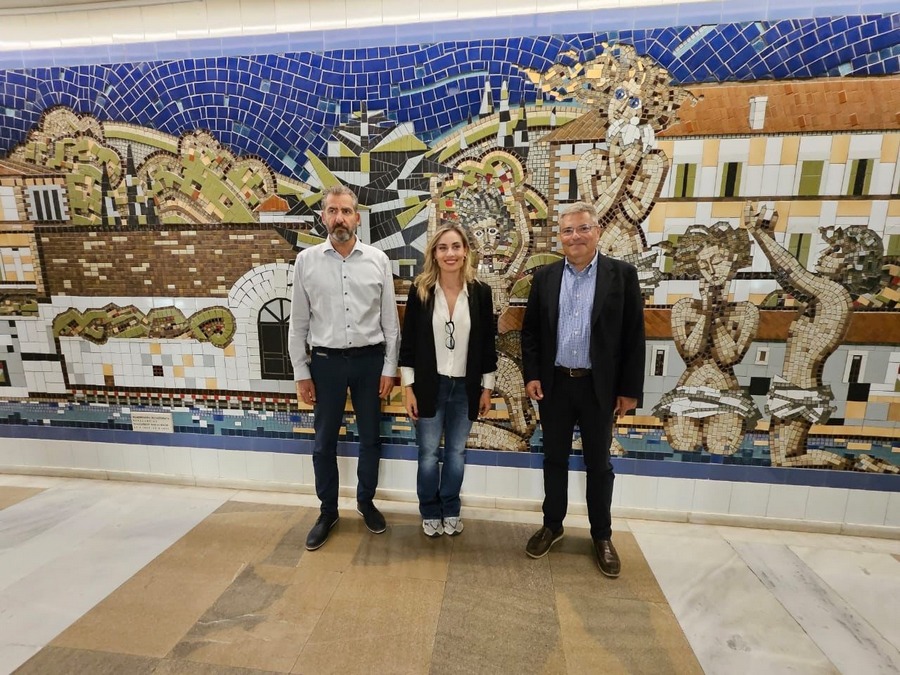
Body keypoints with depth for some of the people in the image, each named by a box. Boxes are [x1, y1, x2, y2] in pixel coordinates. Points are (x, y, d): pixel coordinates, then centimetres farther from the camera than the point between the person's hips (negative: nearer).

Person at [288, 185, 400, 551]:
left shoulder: (378, 260, -2)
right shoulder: (306, 260, -1)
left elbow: (390, 319, 0)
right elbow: (298, 322, 2)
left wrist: (389, 368, -2)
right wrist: (301, 373, 0)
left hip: (370, 359, 0)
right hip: (326, 360, 0)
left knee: (370, 437, 14)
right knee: (324, 441, 13)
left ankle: (366, 502, 39)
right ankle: (328, 511, 35)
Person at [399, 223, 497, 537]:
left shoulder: (480, 291, -3)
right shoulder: (420, 290, -6)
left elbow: (487, 343, 1)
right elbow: (408, 342, -3)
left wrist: (487, 388, 2)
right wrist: (408, 387, -5)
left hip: (465, 386, 1)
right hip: (429, 384, -1)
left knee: (456, 452, 15)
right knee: (429, 453, 11)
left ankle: (451, 511, 36)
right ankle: (430, 512, 34)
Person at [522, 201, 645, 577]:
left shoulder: (622, 275, -2)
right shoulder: (545, 277, 4)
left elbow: (633, 335, -3)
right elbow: (530, 331, 5)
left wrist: (630, 389, -5)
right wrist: (531, 375, -3)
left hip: (599, 387, -1)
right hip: (554, 384, 2)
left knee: (598, 463, 13)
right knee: (554, 459, 15)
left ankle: (602, 536, 33)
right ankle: (552, 526, 34)